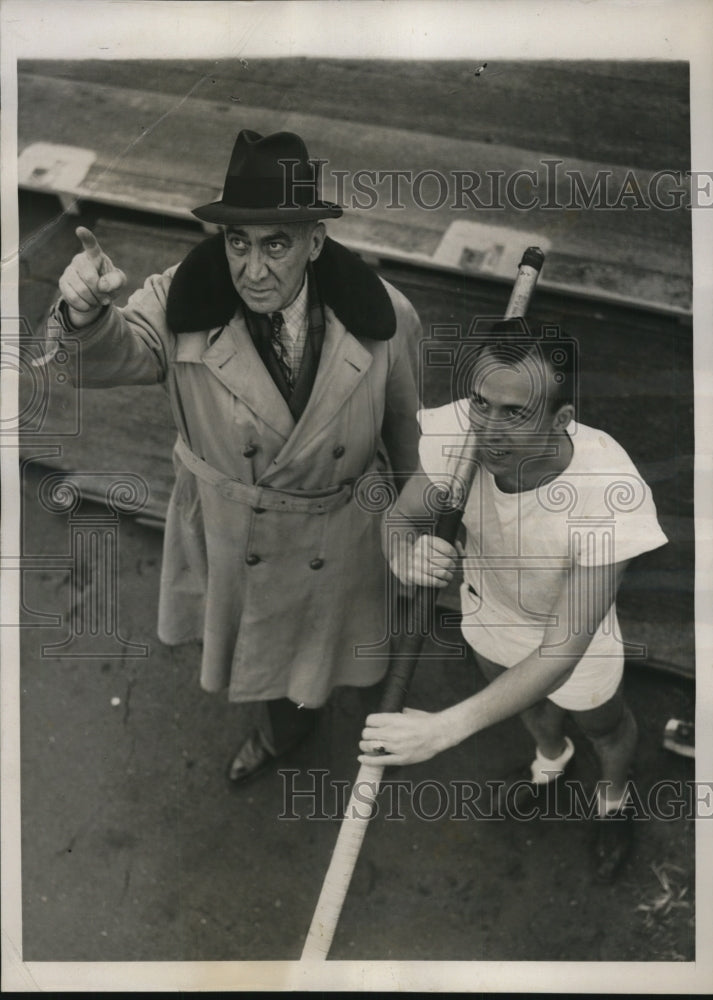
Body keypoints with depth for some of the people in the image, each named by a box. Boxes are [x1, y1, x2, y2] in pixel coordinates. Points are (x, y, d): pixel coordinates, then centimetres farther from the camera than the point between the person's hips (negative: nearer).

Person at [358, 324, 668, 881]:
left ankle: (615, 799, 65)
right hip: (488, 605, 4)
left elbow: (562, 651, -40)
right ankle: (552, 757, 71)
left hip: (572, 631, -3)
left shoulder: (609, 496, -45)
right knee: (518, 696, 34)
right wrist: (405, 552, -43)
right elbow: (401, 518, -17)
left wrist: (443, 730, -46)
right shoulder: (457, 436, -36)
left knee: (604, 725, 28)